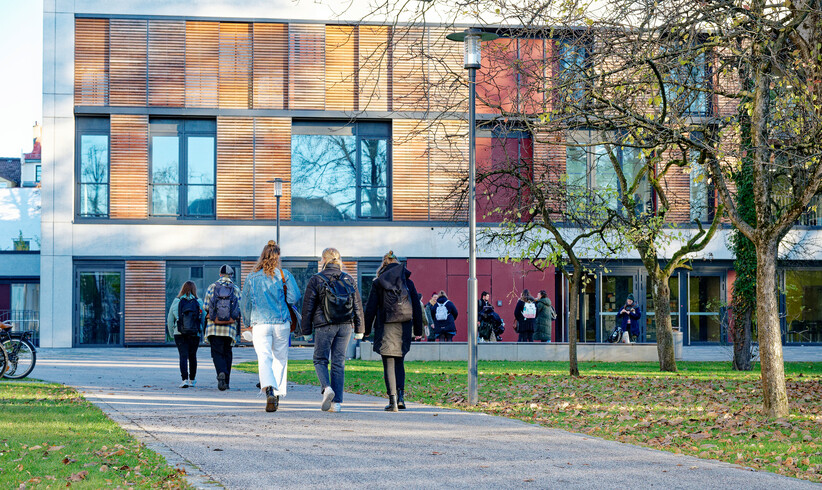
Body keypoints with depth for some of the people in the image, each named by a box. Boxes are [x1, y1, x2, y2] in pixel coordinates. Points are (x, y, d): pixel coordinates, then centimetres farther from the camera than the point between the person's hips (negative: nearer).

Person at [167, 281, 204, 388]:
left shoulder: (176, 302, 2)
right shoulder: (199, 303, 0)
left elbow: (170, 320, 6)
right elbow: (204, 319, 0)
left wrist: (172, 334, 16)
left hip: (179, 334, -1)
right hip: (195, 335, 1)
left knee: (183, 356, -4)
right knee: (192, 356, 15)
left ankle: (185, 379, -21)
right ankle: (192, 380, 27)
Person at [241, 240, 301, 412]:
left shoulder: (252, 277, 5)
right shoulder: (284, 275, 0)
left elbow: (245, 304, 10)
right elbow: (294, 298, -6)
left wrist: (249, 323, 24)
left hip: (260, 323, 0)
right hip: (281, 323, 0)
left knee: (264, 358, -9)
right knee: (280, 358, 13)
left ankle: (269, 391, -32)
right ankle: (278, 394, 14)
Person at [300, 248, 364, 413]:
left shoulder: (316, 280, -3)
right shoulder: (349, 280, 7)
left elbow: (308, 307, -2)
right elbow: (358, 305, 9)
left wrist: (306, 329, 4)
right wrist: (359, 329, 15)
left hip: (324, 326, -3)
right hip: (345, 326, 3)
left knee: (320, 359, 9)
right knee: (339, 362, 7)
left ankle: (326, 387, -19)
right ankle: (337, 401, 3)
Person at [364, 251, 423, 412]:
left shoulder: (378, 283, -1)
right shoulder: (408, 282, 6)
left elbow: (370, 308, -1)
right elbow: (417, 307, 8)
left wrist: (367, 329, 7)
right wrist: (418, 330, 13)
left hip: (386, 328, -3)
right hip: (404, 327, 3)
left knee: (389, 364, 0)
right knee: (399, 362, 17)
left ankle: (393, 400, -9)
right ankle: (400, 397, 8)